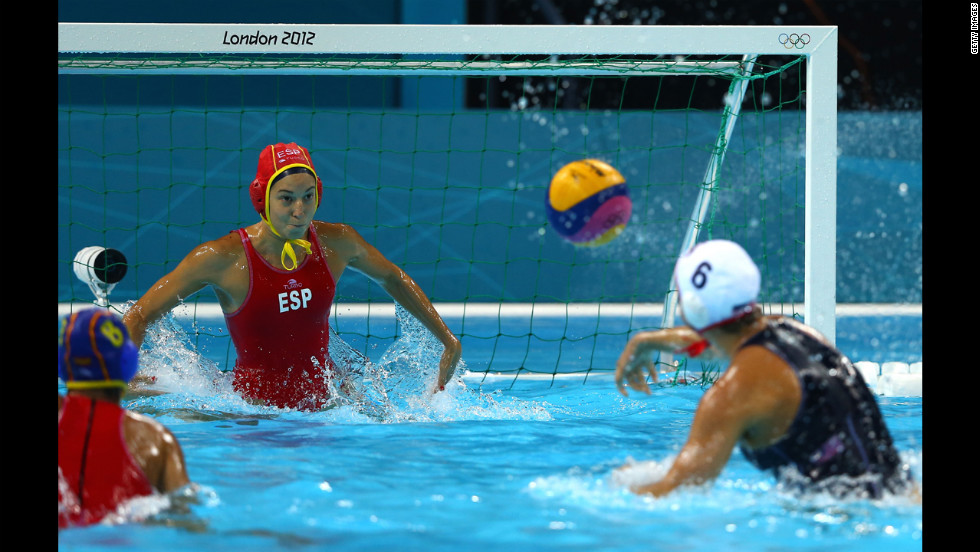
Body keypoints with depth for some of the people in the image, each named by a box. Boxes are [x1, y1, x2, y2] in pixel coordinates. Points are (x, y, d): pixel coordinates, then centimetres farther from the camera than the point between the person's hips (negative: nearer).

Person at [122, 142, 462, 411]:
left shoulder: (337, 244, -1)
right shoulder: (223, 258, -13)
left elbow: (392, 279, 21)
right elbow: (139, 316, -6)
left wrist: (448, 341, 22)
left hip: (323, 398, 3)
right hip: (257, 404, -3)